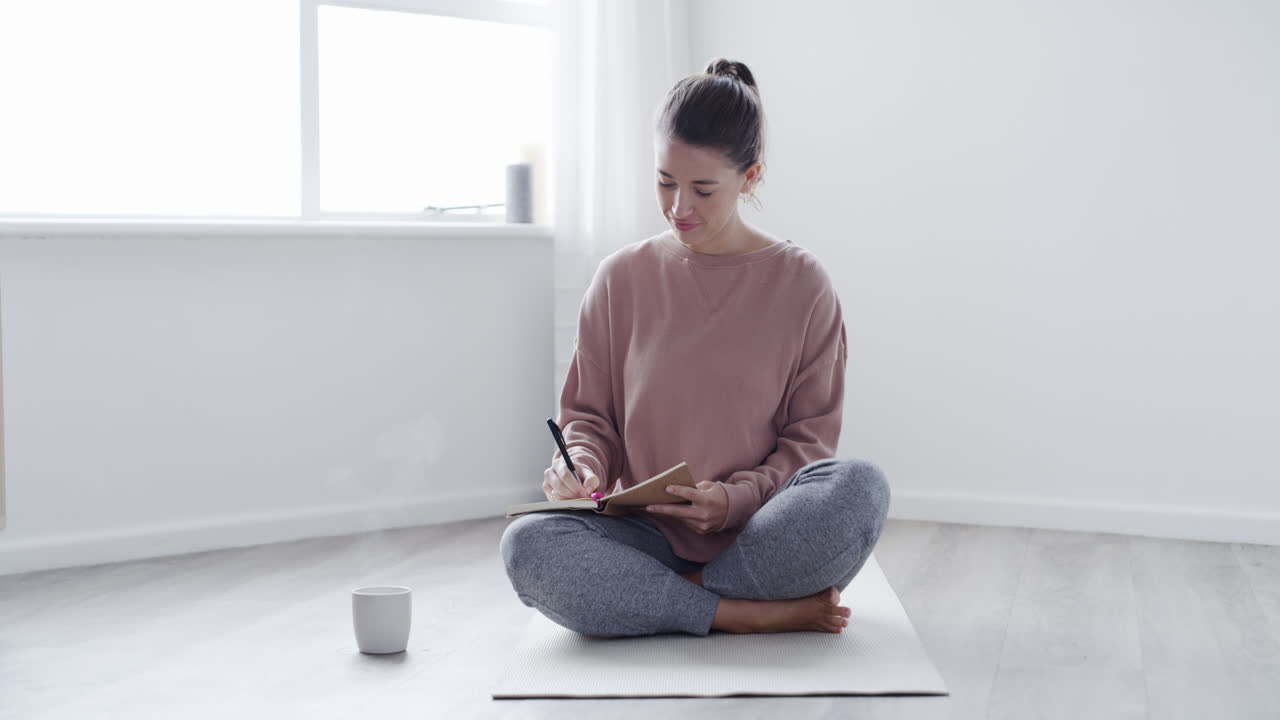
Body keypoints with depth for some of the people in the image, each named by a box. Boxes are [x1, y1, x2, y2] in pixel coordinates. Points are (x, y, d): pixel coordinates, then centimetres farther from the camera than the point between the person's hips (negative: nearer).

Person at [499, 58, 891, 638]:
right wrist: (582, 462, -11)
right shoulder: (622, 279, 6)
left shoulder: (800, 283, 2)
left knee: (861, 486, -32)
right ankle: (761, 615, -23)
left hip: (756, 538, -1)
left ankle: (685, 592, -16)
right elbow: (589, 413, 13)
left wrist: (737, 499, -16)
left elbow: (810, 435, 3)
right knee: (526, 545, -30)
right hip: (647, 537, 1)